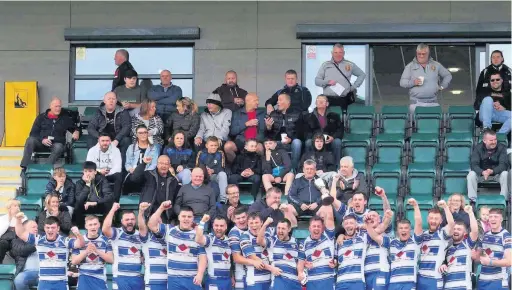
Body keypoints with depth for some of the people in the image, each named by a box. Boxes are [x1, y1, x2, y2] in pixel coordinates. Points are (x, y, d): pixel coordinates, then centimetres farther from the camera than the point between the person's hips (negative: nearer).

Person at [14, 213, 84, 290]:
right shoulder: (39, 240, 1)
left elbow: (80, 244, -17)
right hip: (43, 282, 2)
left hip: (61, 283, -2)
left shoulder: (65, 241, -5)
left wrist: (78, 234, -39)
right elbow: (21, 234, 3)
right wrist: (18, 220, -13)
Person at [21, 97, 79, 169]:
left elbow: (75, 128, 26)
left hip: (56, 144, 0)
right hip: (41, 143, 0)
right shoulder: (41, 117, 12)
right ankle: (25, 168, -37)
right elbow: (33, 133, 8)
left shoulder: (65, 118, 14)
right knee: (30, 140, -31)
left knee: (59, 147, -37)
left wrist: (76, 132, 0)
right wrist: (42, 140, -11)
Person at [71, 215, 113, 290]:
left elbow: (111, 260, -5)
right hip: (84, 279, 0)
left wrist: (97, 251, -18)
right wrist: (86, 251, -18)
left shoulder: (105, 240, 1)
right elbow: (74, 261, -2)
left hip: (100, 278, 0)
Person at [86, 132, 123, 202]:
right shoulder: (92, 150, -3)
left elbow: (118, 167, -14)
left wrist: (107, 173, -29)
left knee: (119, 176, -33)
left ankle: (115, 201, -31)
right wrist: (99, 171, -29)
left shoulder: (115, 150, -5)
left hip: (111, 175, 0)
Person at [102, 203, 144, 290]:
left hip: (137, 277, 4)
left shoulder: (139, 235, 12)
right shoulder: (117, 233, -1)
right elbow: (105, 229, -20)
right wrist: (113, 209, -16)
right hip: (121, 277, -4)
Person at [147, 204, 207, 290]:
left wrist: (200, 274, -15)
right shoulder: (169, 230, 7)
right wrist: (161, 209, -9)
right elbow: (151, 225, -1)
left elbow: (203, 257, -1)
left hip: (192, 279, -1)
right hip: (173, 279, 1)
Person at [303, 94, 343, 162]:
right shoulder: (308, 117, 12)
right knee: (308, 142, -33)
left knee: (337, 141, -31)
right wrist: (313, 137, -18)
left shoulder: (334, 116, 13)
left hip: (330, 141, 0)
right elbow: (306, 132, 4)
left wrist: (333, 137, -16)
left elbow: (340, 130, 5)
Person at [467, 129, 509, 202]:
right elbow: (474, 164, -19)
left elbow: (504, 164, -22)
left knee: (505, 174, -32)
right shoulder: (478, 148, -11)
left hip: (497, 173, -1)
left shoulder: (501, 147, -14)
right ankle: (472, 199, -22)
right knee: (471, 174, -27)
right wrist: (482, 172, -42)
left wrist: (492, 171, -42)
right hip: (481, 173, 1)